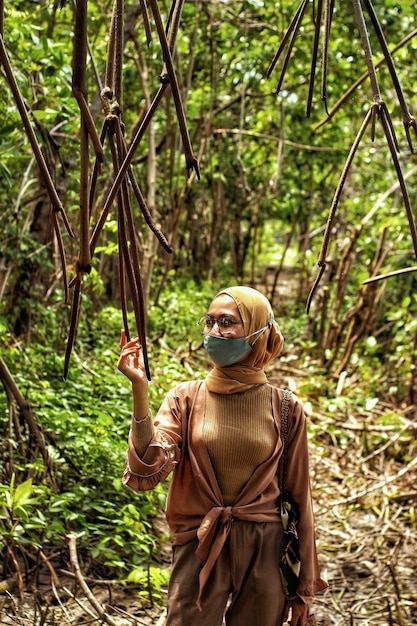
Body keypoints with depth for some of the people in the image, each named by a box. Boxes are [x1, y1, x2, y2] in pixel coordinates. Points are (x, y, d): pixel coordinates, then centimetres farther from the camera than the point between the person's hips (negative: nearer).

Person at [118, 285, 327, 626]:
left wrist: (305, 585, 5)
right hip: (199, 550, 0)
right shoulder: (187, 398, -6)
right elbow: (146, 472, -18)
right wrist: (140, 389, -27)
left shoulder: (285, 408, -6)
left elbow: (299, 497, 0)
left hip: (263, 554, 0)